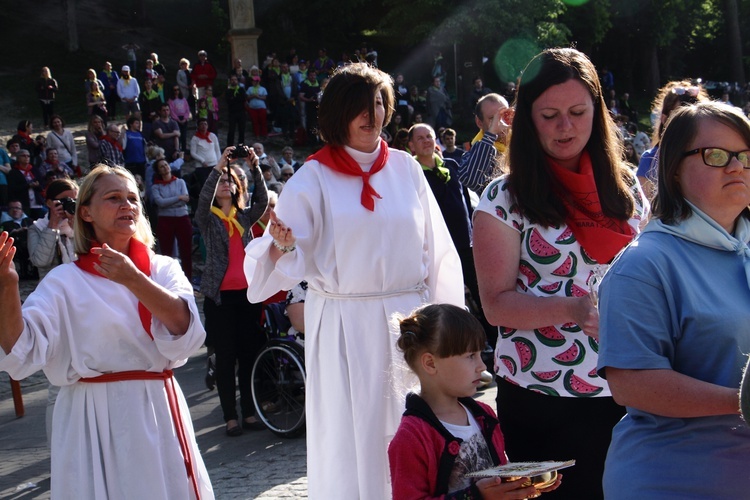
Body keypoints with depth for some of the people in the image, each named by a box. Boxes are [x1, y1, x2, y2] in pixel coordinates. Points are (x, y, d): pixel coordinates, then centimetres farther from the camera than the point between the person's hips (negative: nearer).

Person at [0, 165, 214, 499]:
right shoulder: (65, 281, -1)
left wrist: (133, 280, -27)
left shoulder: (164, 270, 5)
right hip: (94, 422, -2)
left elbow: (184, 328, -13)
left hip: (156, 416, 2)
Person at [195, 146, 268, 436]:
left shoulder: (245, 217, 13)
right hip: (220, 295, -3)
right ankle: (230, 417, 3)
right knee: (225, 357, -1)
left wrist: (254, 168, -14)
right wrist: (218, 166, -23)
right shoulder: (208, 219, 4)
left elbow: (262, 200, -3)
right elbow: (203, 199, -16)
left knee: (249, 354, 5)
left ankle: (250, 413, 12)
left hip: (247, 292, 3)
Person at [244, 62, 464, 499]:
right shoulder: (314, 178, 0)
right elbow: (290, 261, -5)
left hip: (408, 322, 3)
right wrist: (282, 245, -28)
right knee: (353, 438, 0)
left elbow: (434, 250, 10)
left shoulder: (405, 168, 8)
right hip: (344, 328, -2)